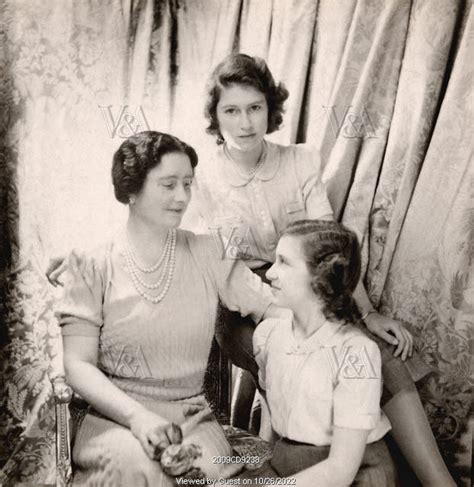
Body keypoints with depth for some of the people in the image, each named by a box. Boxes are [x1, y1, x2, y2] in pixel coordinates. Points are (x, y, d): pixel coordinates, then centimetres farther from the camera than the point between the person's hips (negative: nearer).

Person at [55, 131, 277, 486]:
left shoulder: (207, 255, 6)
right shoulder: (93, 267, -1)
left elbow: (277, 308, -1)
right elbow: (79, 365, -5)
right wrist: (138, 416, -19)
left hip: (191, 414, 2)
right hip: (115, 416, -1)